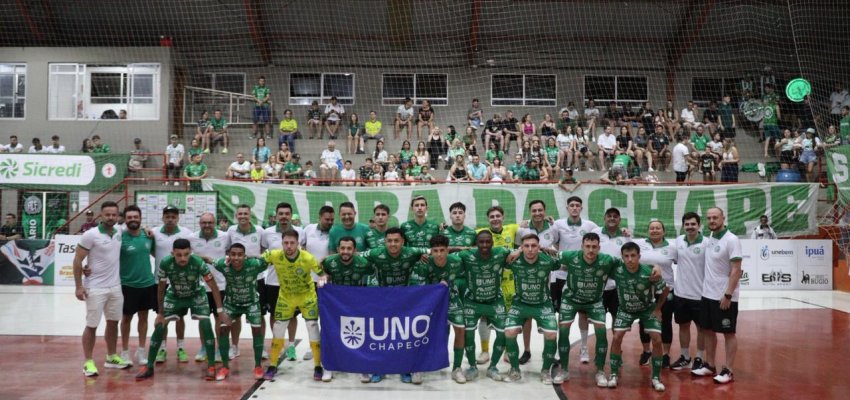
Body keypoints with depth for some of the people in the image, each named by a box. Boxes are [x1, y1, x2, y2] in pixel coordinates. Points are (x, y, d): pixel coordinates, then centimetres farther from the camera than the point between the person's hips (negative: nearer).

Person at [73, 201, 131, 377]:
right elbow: (77, 260, -9)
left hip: (115, 287, 6)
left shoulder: (119, 234, 4)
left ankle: (112, 358, 26)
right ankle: (88, 362, 12)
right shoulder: (91, 235, -12)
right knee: (92, 326, 2)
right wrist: (78, 286, -13)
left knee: (113, 323, 14)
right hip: (95, 288, -6)